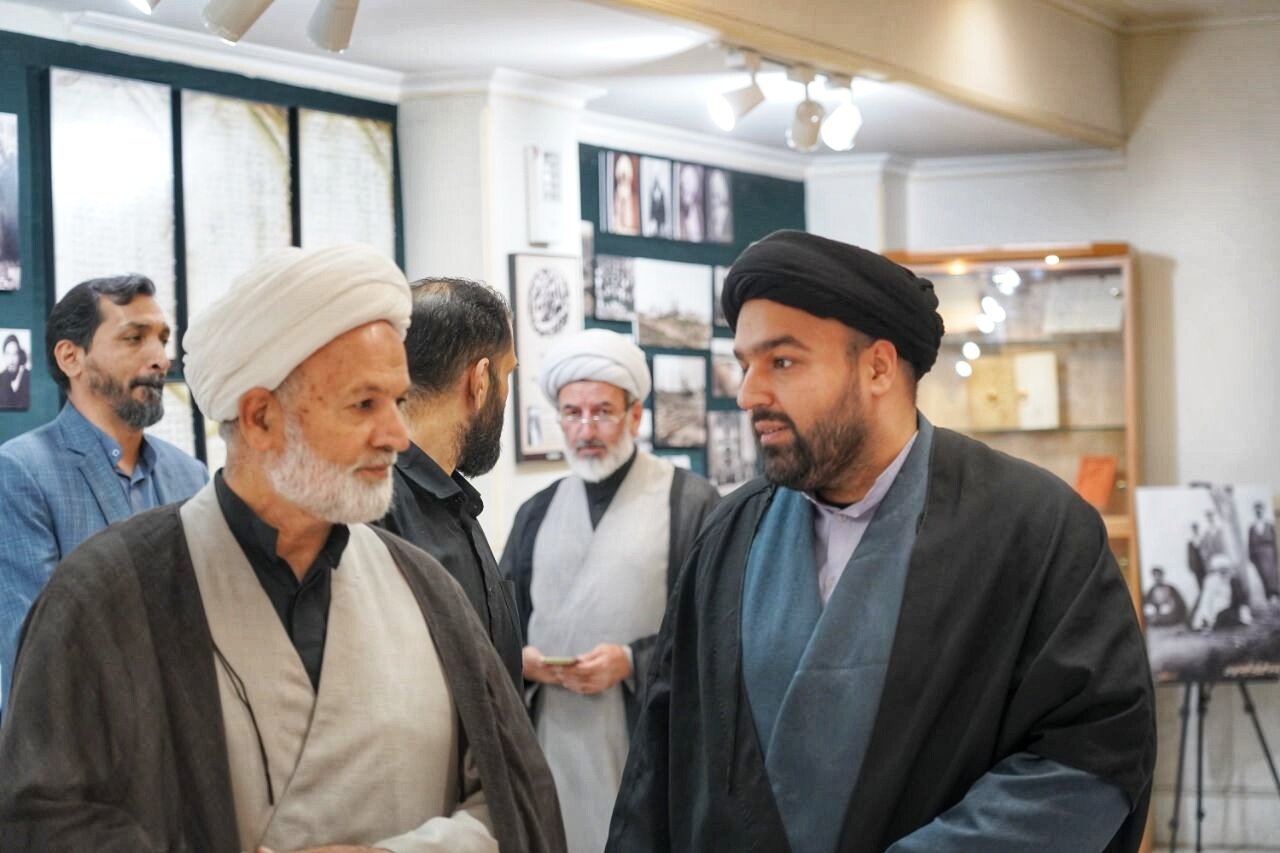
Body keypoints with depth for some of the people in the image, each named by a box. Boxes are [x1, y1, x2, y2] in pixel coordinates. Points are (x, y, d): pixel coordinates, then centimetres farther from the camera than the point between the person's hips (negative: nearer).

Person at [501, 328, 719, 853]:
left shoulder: (690, 503, -1)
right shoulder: (537, 512, 16)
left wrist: (632, 662, -15)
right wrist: (522, 658, -2)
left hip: (651, 744, -4)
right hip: (552, 740, 4)